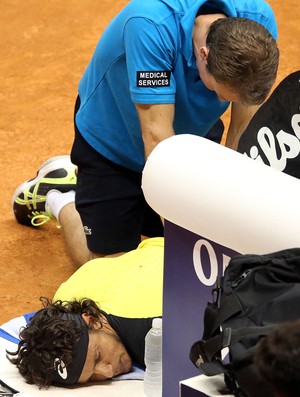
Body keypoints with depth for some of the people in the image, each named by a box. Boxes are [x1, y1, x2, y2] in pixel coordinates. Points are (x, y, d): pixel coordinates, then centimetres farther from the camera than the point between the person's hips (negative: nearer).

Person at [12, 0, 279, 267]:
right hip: (111, 143, -4)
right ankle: (57, 199, 28)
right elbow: (156, 136, -41)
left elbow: (244, 127, -23)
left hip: (192, 131, 4)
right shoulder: (151, 24, -43)